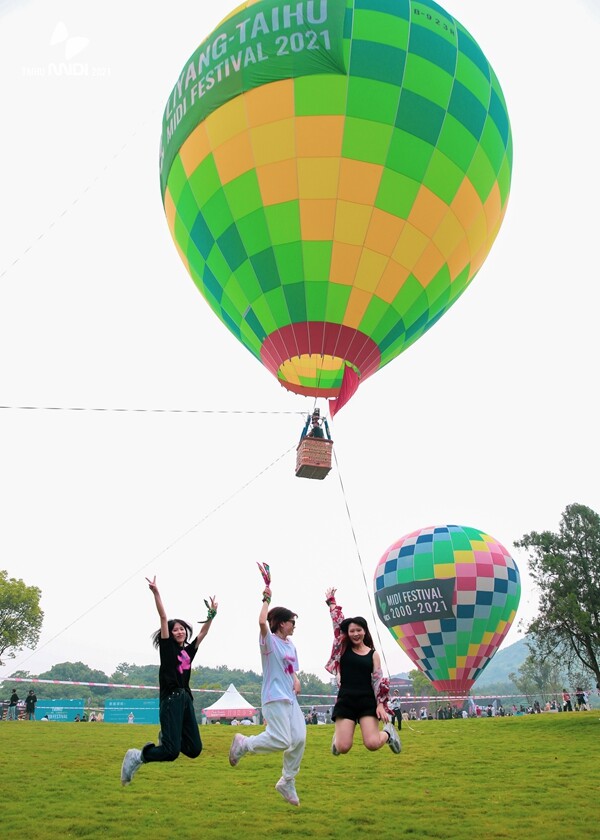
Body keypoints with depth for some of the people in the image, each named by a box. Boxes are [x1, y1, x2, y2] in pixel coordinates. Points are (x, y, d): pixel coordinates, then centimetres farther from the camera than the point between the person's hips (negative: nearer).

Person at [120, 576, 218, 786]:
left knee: (194, 749, 3)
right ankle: (137, 756, 7)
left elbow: (203, 631, 24)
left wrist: (212, 613, 18)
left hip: (186, 699, 7)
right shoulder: (167, 647, 1)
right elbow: (163, 617, -8)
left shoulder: (189, 650, 16)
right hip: (171, 699, -7)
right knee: (171, 751, -16)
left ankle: (166, 737, 26)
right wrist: (156, 593, -13)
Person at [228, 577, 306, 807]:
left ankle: (287, 782, 17)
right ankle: (243, 743, 8)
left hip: (290, 698, 8)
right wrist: (266, 599, -19)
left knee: (299, 738, -1)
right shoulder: (269, 640, -8)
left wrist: (296, 681, 3)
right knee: (282, 741, -15)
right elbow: (262, 621, -29)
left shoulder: (291, 645, 15)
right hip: (274, 698, -8)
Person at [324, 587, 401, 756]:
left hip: (367, 702, 0)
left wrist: (380, 704, -7)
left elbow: (378, 680, 3)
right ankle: (337, 736, 30)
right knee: (343, 748, -9)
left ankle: (388, 732, 23)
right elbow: (337, 621, 5)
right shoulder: (343, 649, 4)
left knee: (372, 744, -13)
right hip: (346, 701, 0)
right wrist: (331, 601, 13)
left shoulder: (373, 654, 5)